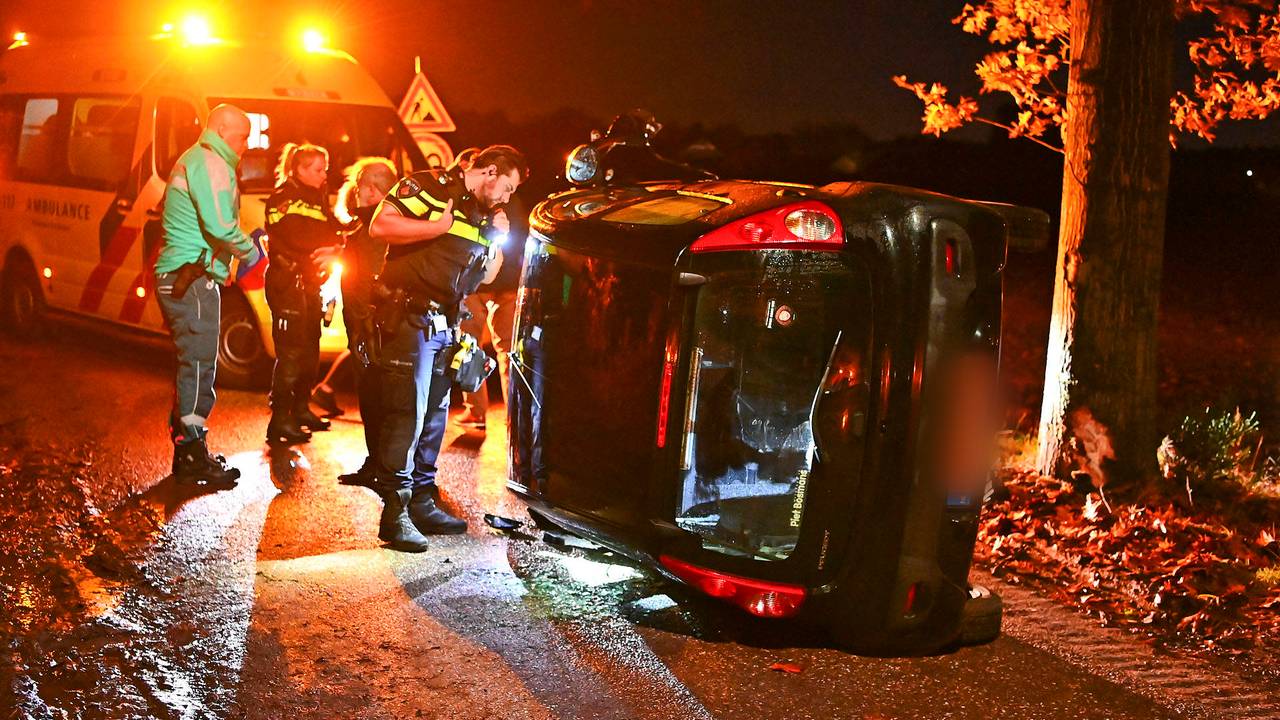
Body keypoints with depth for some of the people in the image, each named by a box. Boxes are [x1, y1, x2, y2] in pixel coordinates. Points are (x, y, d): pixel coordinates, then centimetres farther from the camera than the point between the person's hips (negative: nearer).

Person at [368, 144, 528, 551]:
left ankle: (421, 502, 21)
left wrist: (499, 240, 8)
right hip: (409, 318, -9)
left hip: (444, 326, 9)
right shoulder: (430, 187, -7)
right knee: (407, 415, -11)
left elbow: (481, 276, 24)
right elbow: (380, 226, -19)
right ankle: (395, 512, -9)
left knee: (434, 415, 12)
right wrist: (439, 227, -19)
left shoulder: (481, 214, 18)